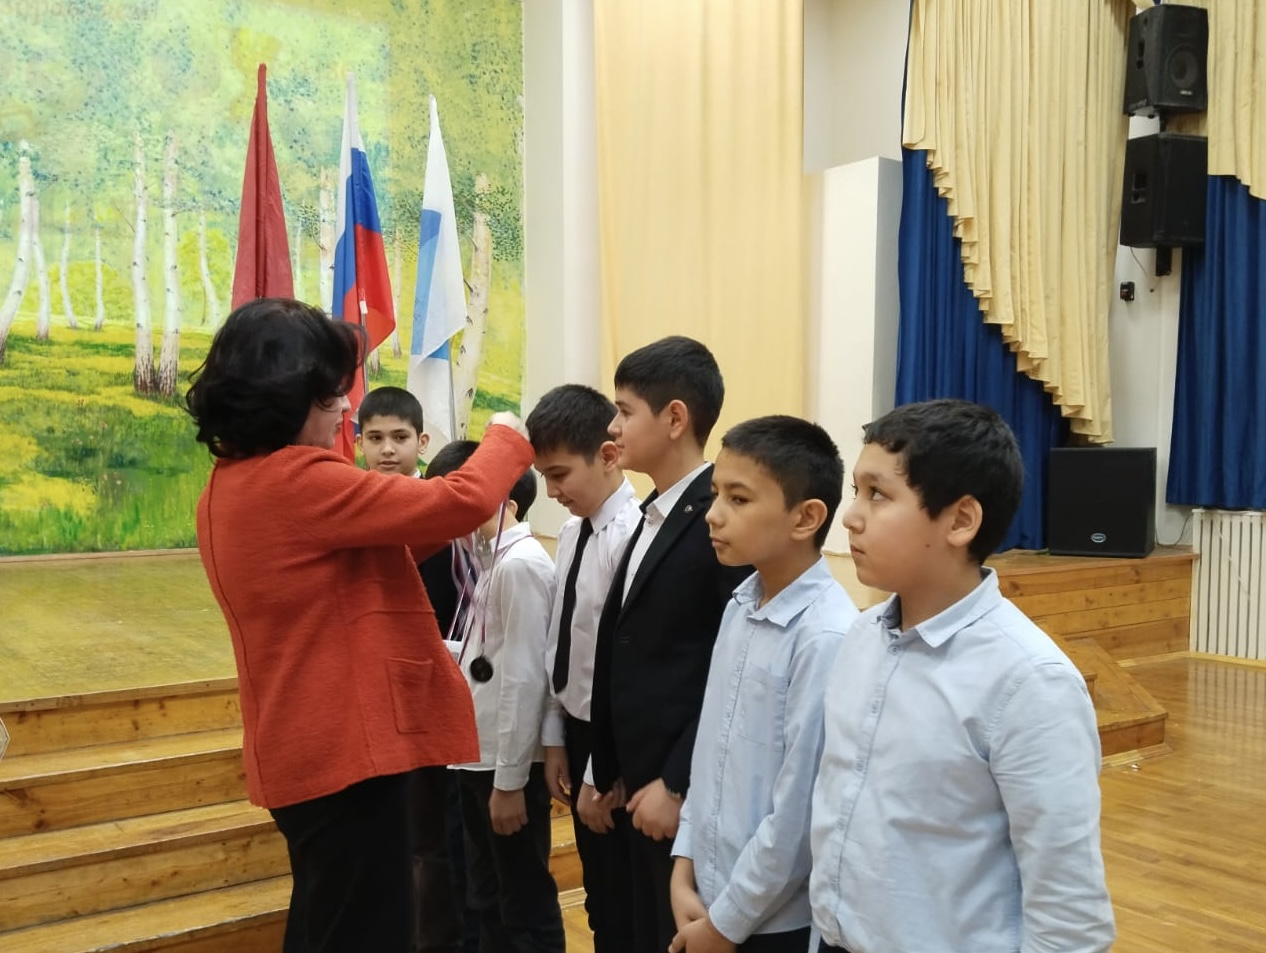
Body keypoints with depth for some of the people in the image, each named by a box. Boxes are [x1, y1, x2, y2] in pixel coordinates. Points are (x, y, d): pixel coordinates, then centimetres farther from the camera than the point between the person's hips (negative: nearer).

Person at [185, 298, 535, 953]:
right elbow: (461, 504, -20)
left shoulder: (230, 485, 9)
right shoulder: (297, 482, -21)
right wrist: (506, 438, -2)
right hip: (347, 750, -10)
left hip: (306, 750, 10)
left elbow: (354, 562, 16)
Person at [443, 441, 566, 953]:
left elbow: (524, 676, -20)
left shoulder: (521, 564, -17)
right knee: (487, 899, 19)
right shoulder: (493, 559, 9)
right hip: (477, 756, 9)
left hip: (507, 764, -9)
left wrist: (509, 779, -18)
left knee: (527, 907, 6)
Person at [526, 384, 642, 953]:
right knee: (599, 894, 21)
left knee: (624, 902, 8)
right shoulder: (572, 532, 3)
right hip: (576, 731, 8)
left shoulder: (632, 536, -23)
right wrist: (554, 740, 11)